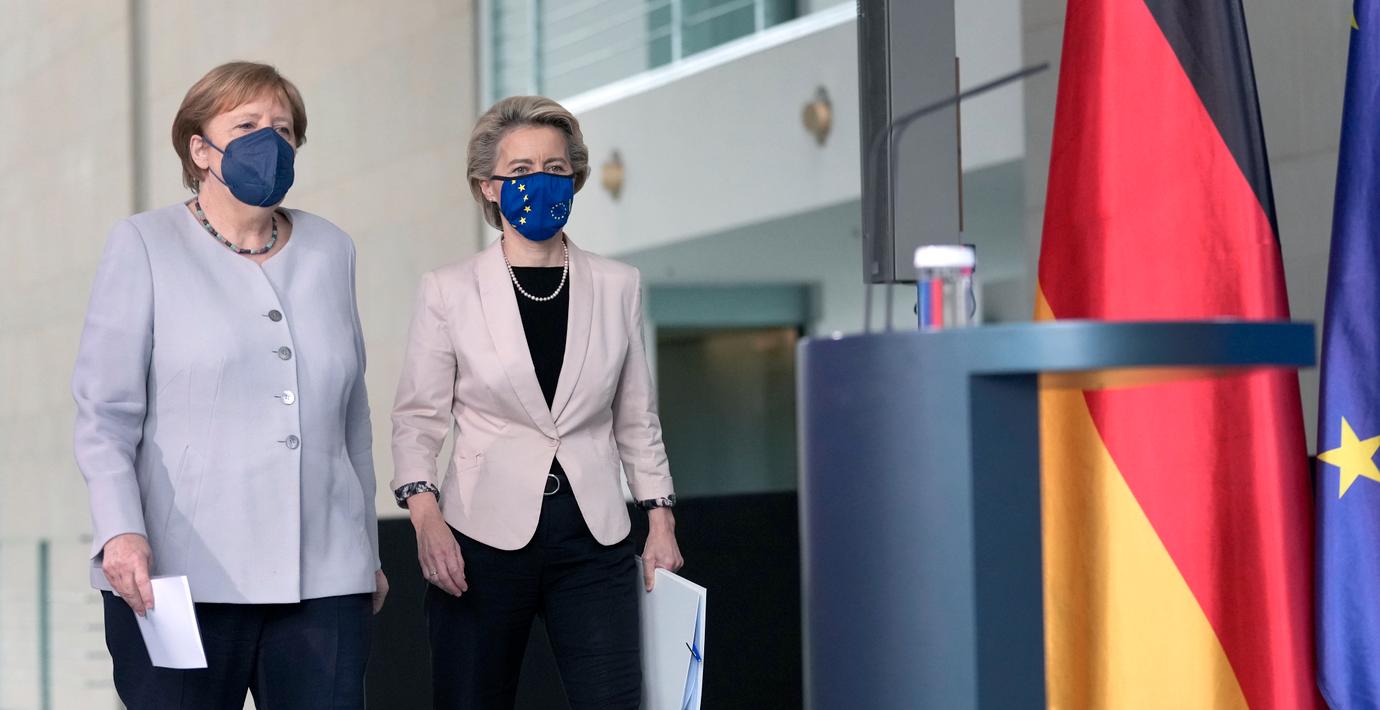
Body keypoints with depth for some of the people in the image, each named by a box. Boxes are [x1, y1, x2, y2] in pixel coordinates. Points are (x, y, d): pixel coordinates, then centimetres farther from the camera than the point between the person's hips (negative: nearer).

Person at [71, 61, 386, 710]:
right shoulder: (145, 245, 5)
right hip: (181, 576, -3)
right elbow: (105, 410, -1)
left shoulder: (329, 249, 16)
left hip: (324, 578, 3)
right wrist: (120, 529, -16)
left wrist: (368, 551, 19)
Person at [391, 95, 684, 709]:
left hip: (593, 542, 1)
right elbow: (417, 417, 1)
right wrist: (424, 512, -14)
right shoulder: (448, 291, 1)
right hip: (484, 538, -1)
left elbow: (637, 419, 13)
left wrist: (660, 525, 7)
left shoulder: (617, 287, 8)